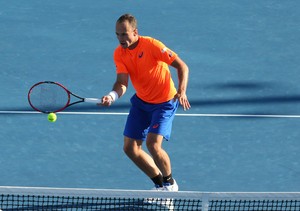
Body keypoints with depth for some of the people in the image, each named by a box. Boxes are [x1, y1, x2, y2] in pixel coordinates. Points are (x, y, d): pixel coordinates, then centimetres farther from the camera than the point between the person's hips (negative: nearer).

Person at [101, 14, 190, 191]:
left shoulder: (152, 45, -23)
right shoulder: (119, 54, -8)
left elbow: (182, 66, -18)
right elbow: (122, 82, -18)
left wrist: (182, 91, -32)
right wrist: (112, 96, -40)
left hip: (164, 102, -6)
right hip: (141, 102, 6)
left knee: (153, 144, -21)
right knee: (130, 147, 1)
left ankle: (170, 184, 5)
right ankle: (160, 184, 21)